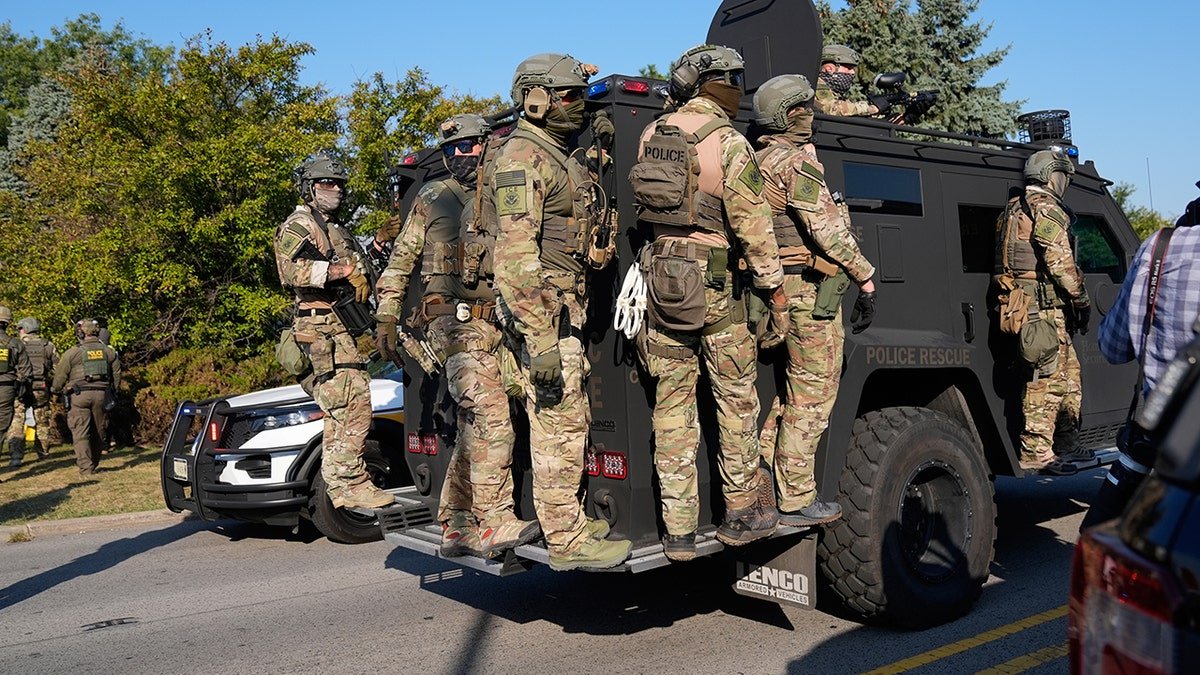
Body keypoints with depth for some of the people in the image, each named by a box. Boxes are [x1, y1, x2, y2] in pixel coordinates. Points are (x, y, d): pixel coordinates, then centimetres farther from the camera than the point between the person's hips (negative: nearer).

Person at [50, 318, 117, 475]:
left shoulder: (73, 352, -2)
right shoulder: (108, 352, 9)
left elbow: (60, 375, 1)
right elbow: (116, 374, 15)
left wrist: (56, 391, 19)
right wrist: (111, 393, 26)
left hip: (79, 396, -3)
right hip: (101, 395, 4)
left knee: (81, 433, -2)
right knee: (98, 431, 13)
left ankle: (85, 468, -9)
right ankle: (94, 464, 22)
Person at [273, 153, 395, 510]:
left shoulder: (338, 232, 29)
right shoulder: (298, 225, -2)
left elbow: (360, 276, 41)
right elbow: (291, 270, -20)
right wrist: (331, 270, -32)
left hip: (347, 333, 10)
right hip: (323, 331, -10)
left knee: (345, 412, 11)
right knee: (351, 407, -18)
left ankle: (345, 484, 17)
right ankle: (349, 485, -17)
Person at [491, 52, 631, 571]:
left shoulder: (559, 157, 20)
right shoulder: (522, 158, -12)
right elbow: (516, 255, -20)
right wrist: (541, 340, -24)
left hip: (566, 313, 10)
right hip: (543, 315, -10)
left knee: (572, 420, 15)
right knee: (559, 425, -7)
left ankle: (565, 521, 25)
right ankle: (567, 541, 0)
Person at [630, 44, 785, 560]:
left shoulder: (651, 134, 7)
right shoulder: (728, 142, -9)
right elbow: (752, 223, -9)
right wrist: (774, 286, -1)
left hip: (659, 278, 5)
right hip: (714, 285, -5)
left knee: (672, 405, 7)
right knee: (736, 399, 10)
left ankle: (678, 531, 11)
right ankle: (740, 513, 20)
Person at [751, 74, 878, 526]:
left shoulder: (760, 163, 15)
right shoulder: (796, 163, -13)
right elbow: (828, 228, -17)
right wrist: (866, 279, -13)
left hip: (781, 287, 9)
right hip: (812, 290, -9)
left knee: (795, 388, 19)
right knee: (811, 395, -2)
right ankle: (796, 501, 4)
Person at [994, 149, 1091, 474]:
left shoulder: (1012, 210, 21)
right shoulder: (1046, 208, -8)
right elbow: (1061, 263, -15)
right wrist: (1082, 301, -6)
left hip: (1016, 301, 10)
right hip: (1043, 304, -10)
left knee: (1068, 371, 17)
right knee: (1047, 378, -7)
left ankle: (1066, 442, 22)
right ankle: (1035, 452, -6)